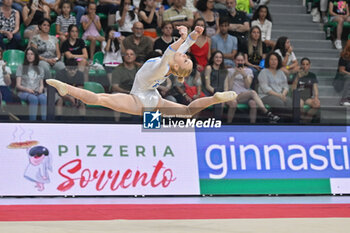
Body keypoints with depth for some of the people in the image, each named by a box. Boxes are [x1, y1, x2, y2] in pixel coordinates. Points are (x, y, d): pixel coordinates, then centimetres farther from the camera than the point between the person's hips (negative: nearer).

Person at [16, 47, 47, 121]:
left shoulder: (40, 69, 24)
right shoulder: (21, 67, 14)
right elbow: (18, 85, 7)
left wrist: (41, 89, -5)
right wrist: (27, 89, -13)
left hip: (37, 92, 2)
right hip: (24, 92, -2)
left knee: (43, 98, -36)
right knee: (34, 98, -39)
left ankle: (44, 121, -48)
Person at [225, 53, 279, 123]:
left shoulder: (248, 71, 18)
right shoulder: (230, 71, 15)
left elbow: (247, 86, 4)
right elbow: (229, 87, 3)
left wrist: (244, 75, -9)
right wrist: (234, 75, -7)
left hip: (246, 95, 2)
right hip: (235, 95, -2)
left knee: (253, 103, -37)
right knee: (252, 92, -35)